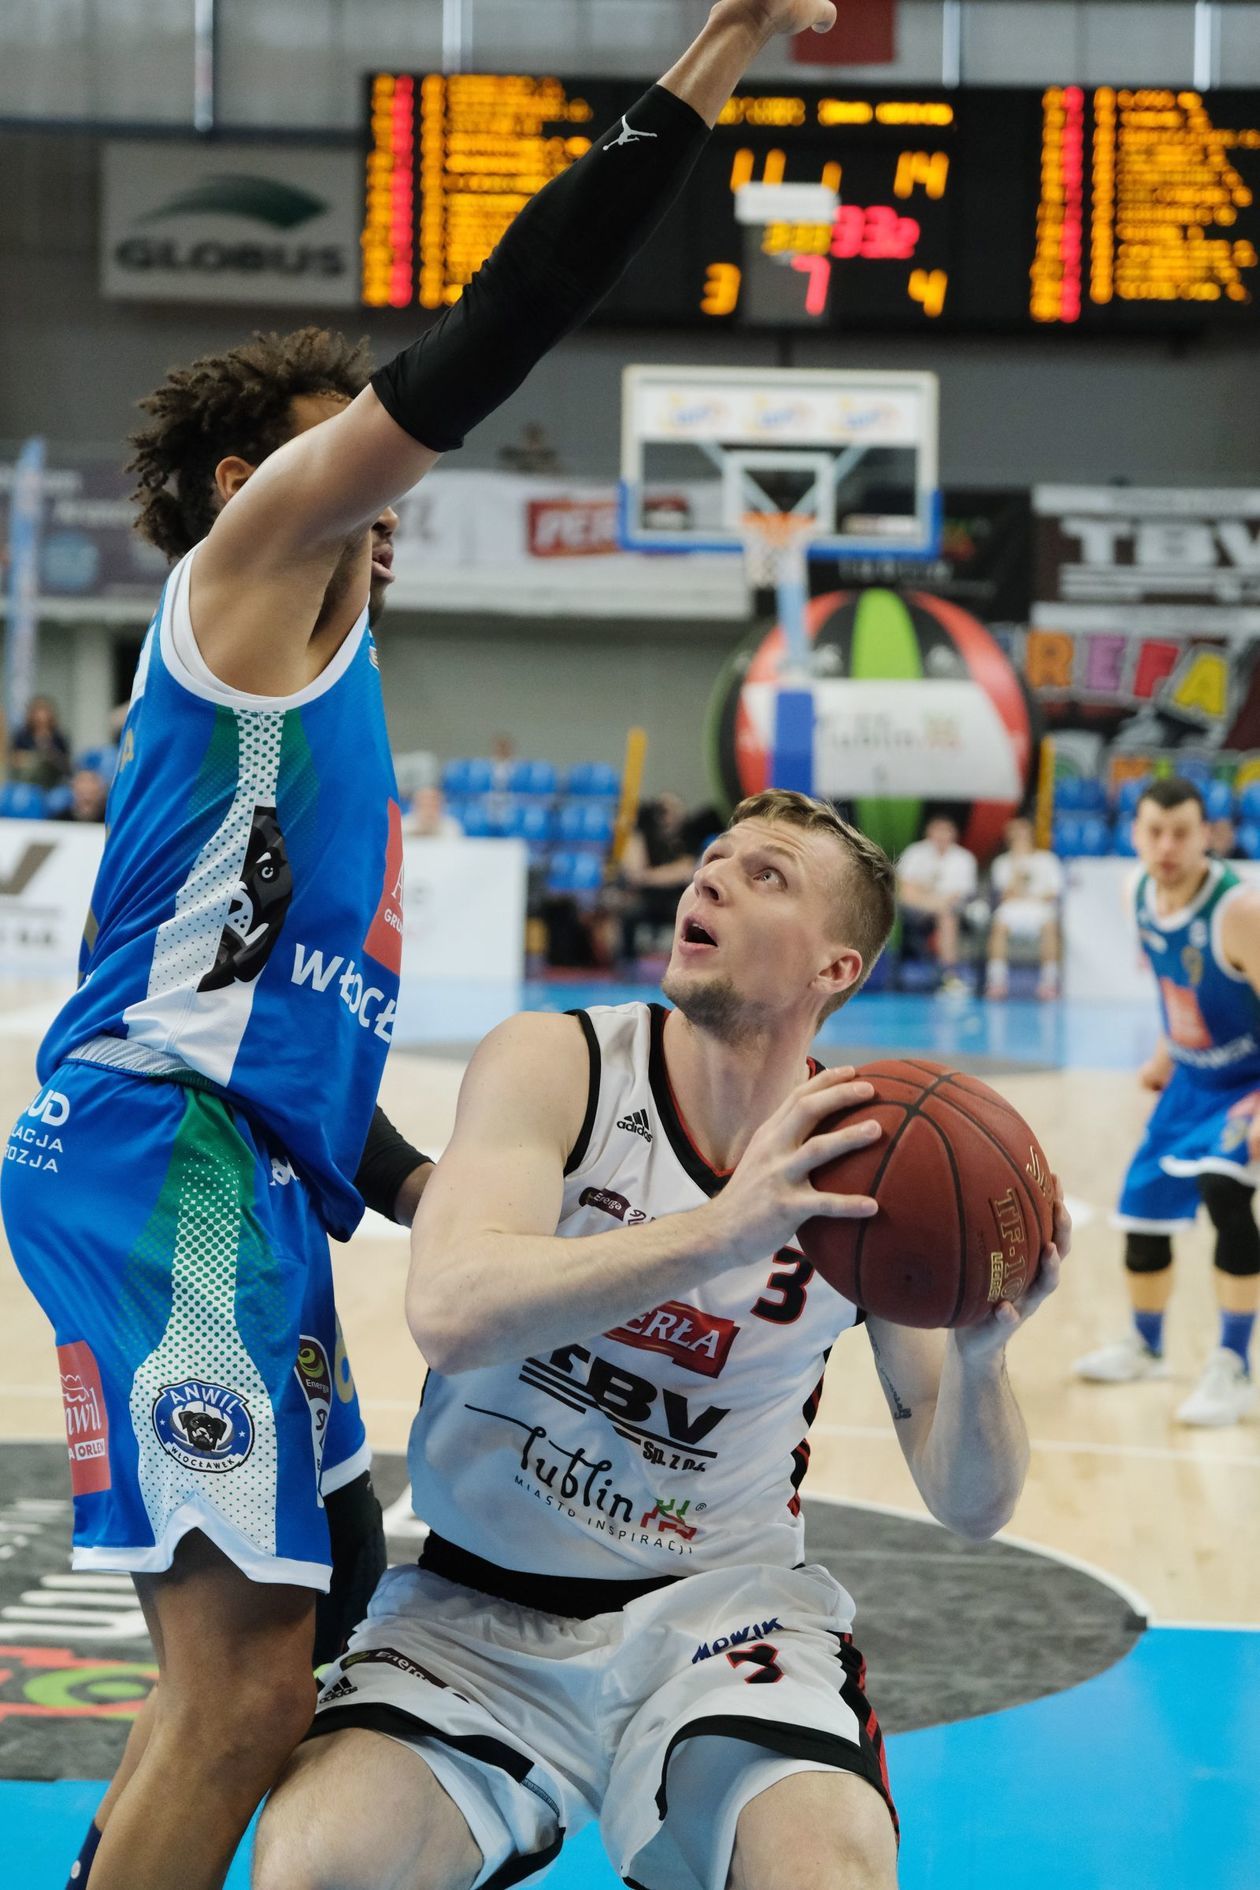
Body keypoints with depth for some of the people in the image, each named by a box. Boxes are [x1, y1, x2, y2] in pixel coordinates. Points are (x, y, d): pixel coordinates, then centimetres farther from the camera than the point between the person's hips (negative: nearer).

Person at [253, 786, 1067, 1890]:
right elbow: (451, 1314, -28)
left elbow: (970, 1507, -4)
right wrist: (720, 1231, -40)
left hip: (721, 1600, 0)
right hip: (483, 1606, 0)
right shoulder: (555, 1065, -10)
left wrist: (979, 1355, -27)